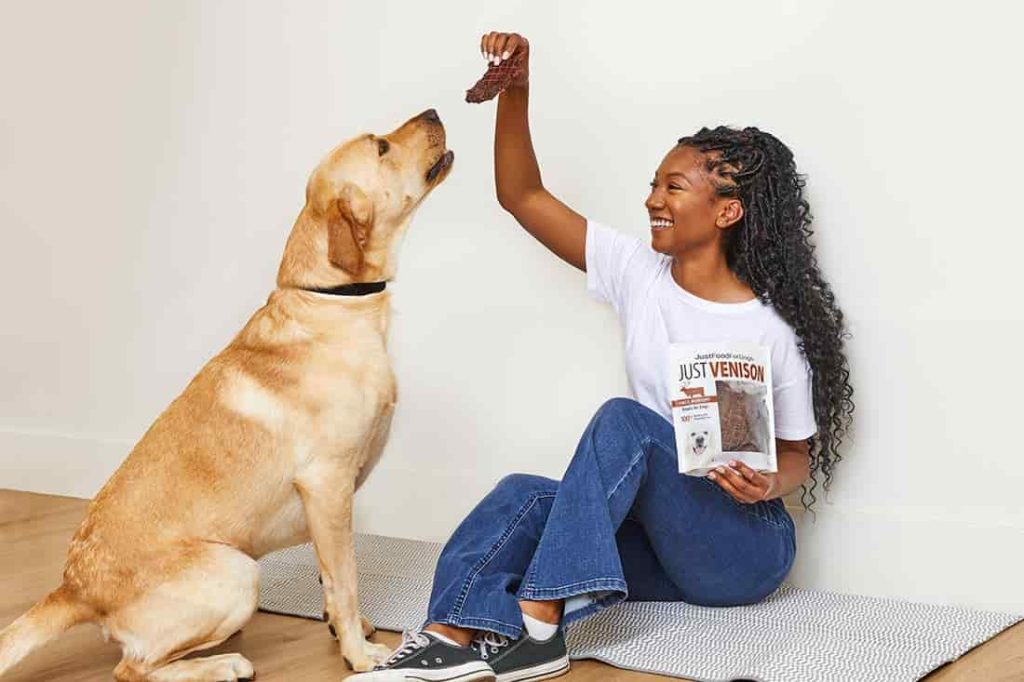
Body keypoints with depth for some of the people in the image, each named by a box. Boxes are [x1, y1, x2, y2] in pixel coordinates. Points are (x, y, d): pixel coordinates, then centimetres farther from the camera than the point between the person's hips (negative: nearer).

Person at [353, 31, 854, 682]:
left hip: (744, 551, -4)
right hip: (661, 543, 5)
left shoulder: (774, 333, -11)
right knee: (522, 495, -24)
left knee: (624, 420, -30)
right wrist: (516, 90, -10)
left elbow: (799, 454, 0)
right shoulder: (638, 274, 1)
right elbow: (523, 197, 2)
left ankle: (538, 622, -36)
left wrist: (769, 485, -23)